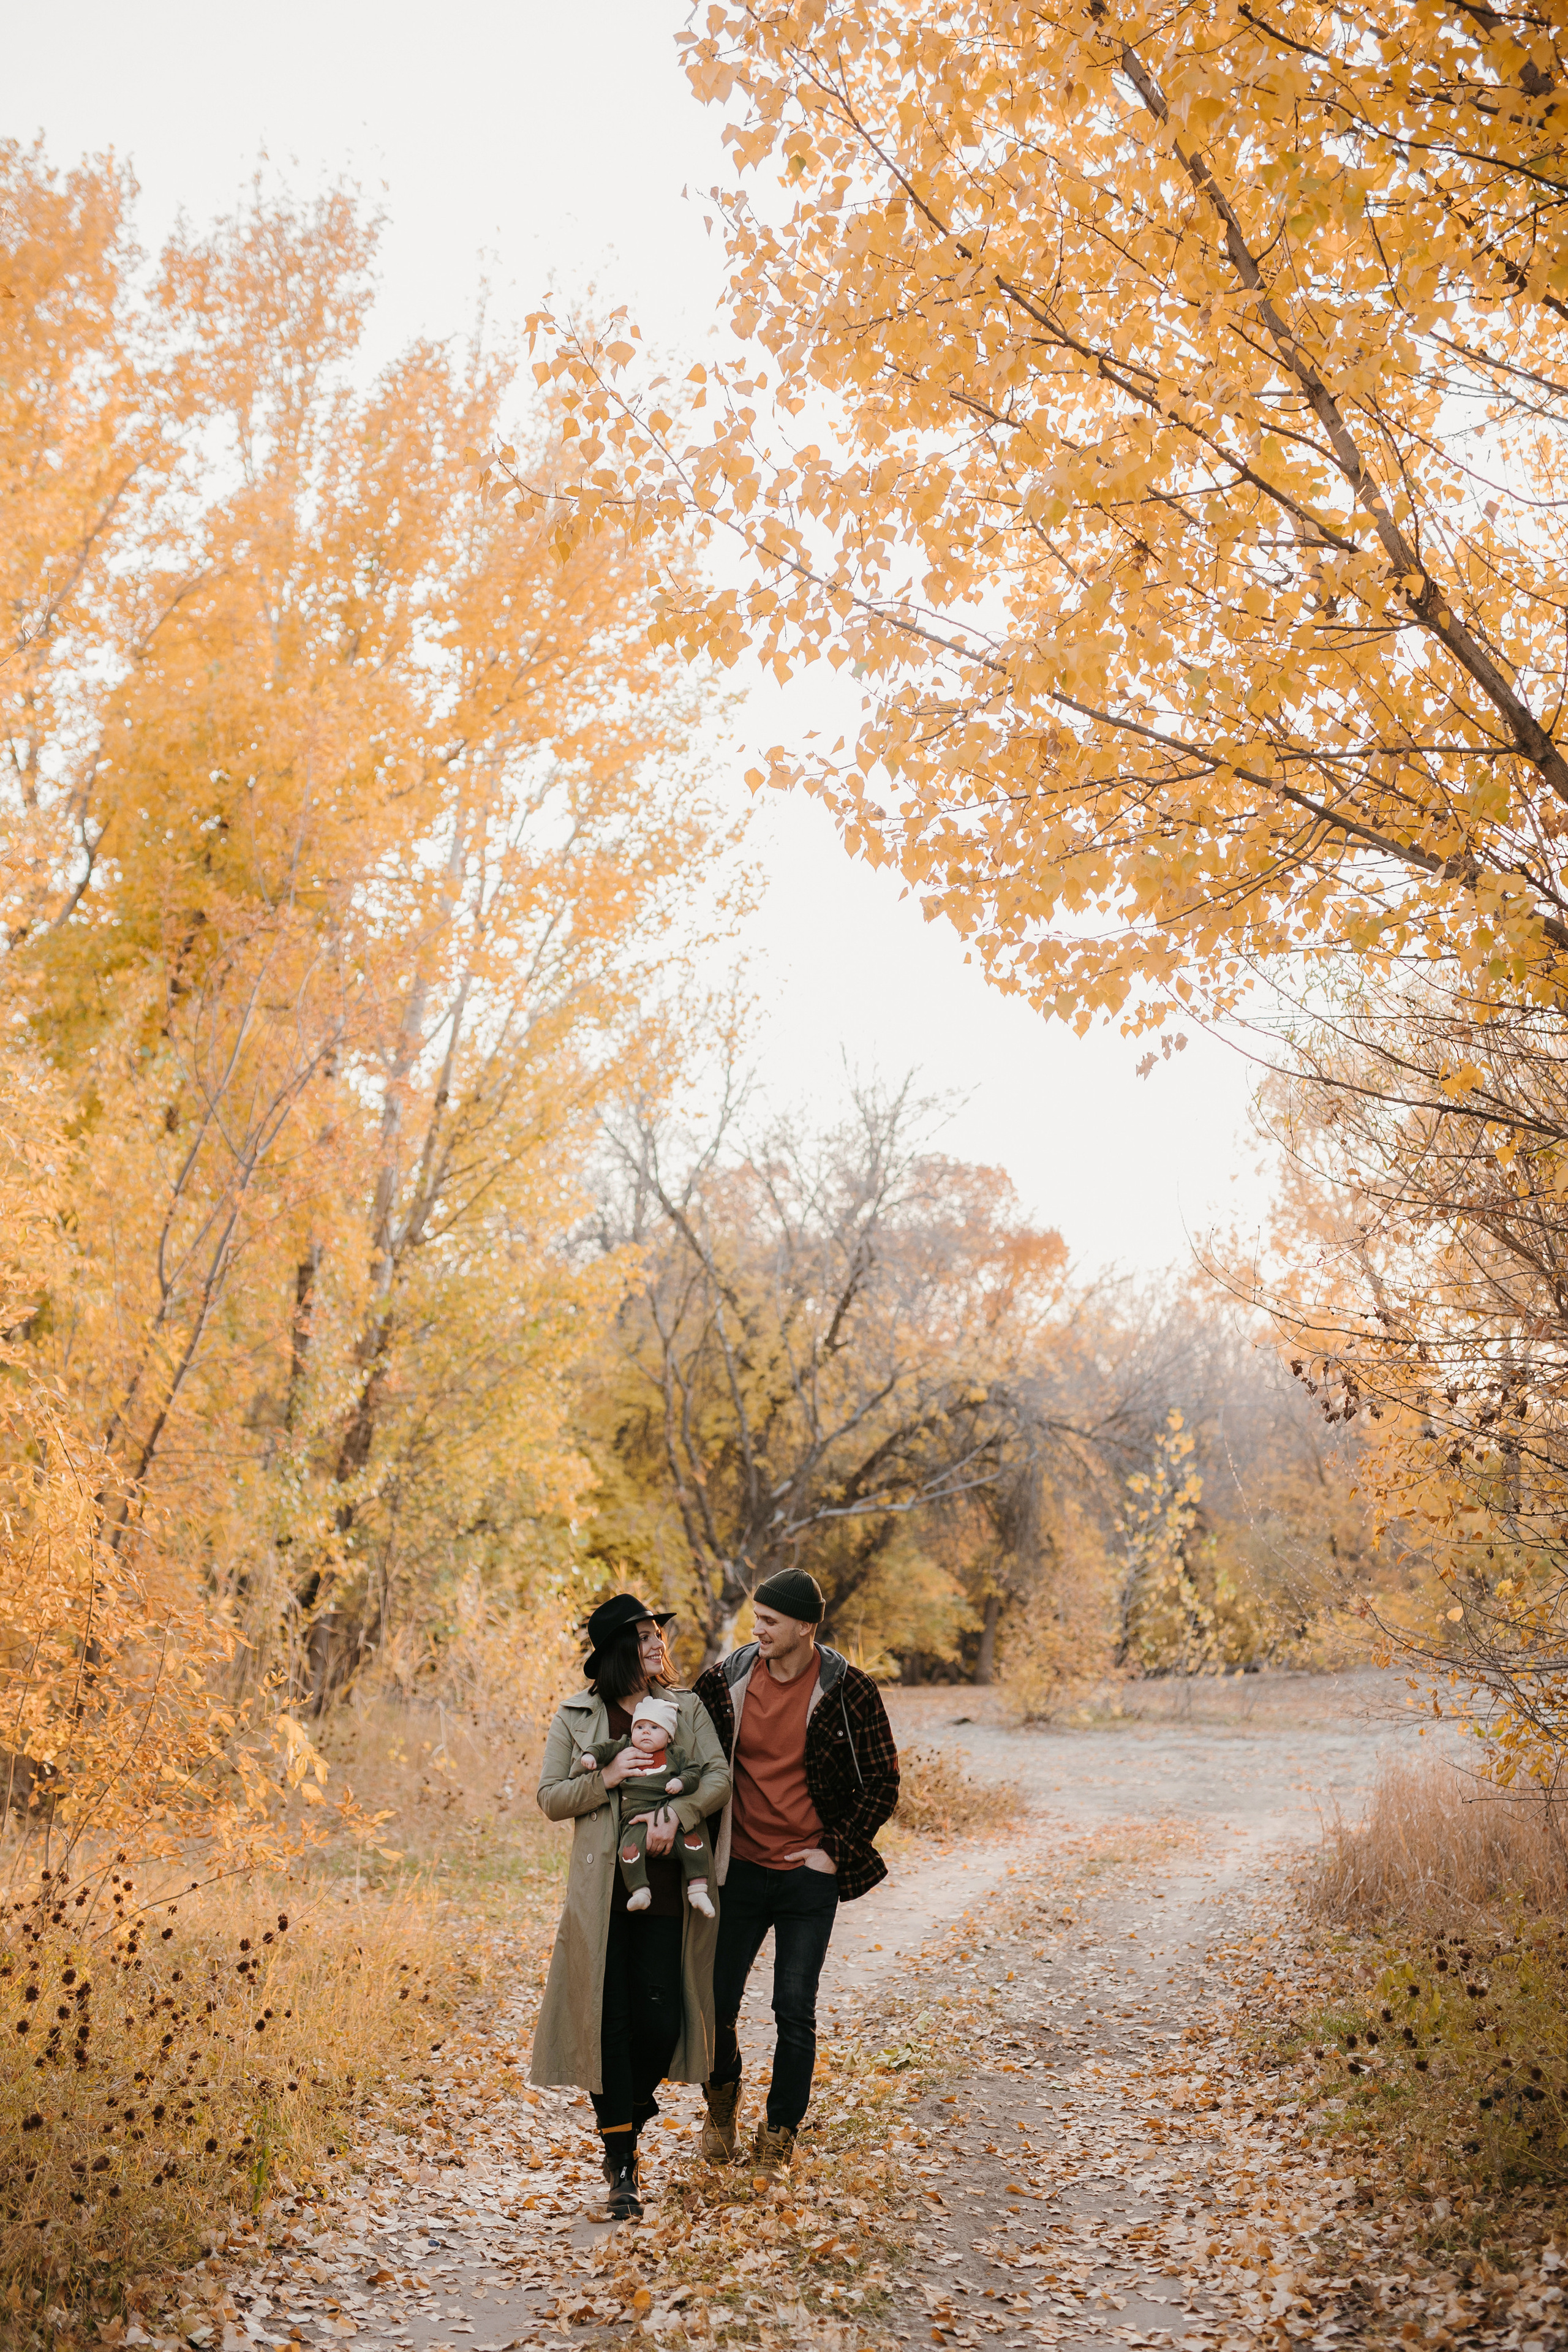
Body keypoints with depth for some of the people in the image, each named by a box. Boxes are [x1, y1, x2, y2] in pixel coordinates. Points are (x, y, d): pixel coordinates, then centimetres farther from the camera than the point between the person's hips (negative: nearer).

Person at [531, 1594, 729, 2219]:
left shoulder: (687, 1708, 9)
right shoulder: (575, 1717, 5)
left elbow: (719, 1777, -1)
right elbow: (550, 1799, 3)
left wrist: (674, 1812, -18)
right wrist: (607, 1778, -13)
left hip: (668, 1886, 1)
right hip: (603, 1891, -1)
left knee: (661, 2020, -3)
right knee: (610, 2022, -3)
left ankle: (633, 2115, 29)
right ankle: (620, 2166, 9)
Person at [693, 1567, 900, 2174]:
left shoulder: (848, 1692, -9)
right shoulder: (725, 1681, -4)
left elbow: (881, 1786, -1)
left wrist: (835, 1850, -6)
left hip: (809, 1874, -2)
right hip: (739, 1870, 2)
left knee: (795, 2013, 1)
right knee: (714, 2002, 5)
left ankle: (780, 2134, 20)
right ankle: (722, 2098, 34)